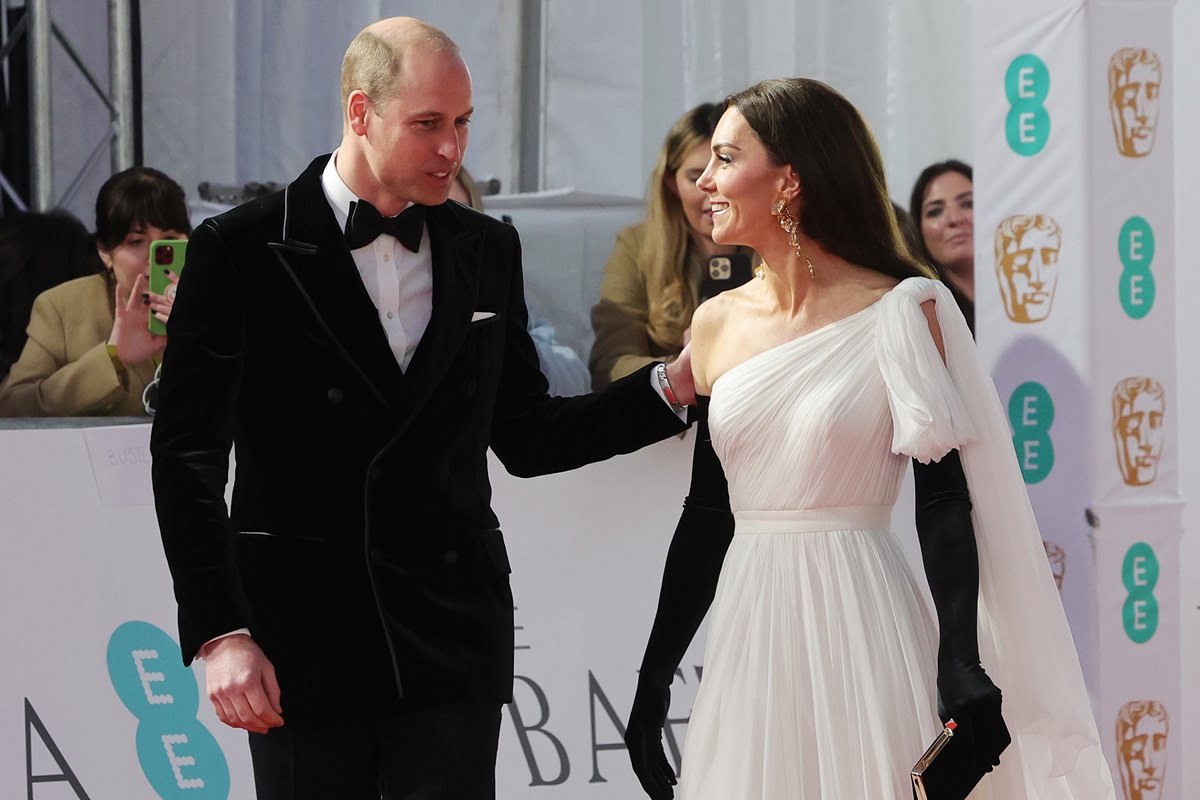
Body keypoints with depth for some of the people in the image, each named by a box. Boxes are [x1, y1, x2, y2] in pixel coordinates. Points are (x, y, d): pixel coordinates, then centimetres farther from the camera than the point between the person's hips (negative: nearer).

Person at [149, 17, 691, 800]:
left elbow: (525, 436, 16)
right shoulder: (242, 250, -4)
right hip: (301, 640, -3)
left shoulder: (486, 250, 10)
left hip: (450, 639, 3)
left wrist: (672, 384, 3)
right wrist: (219, 634, -13)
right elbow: (187, 454, -6)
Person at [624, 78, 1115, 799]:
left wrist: (963, 666, -19)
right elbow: (707, 514, 13)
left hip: (860, 626, -5)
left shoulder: (900, 314, -6)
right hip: (752, 632, 5)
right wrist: (655, 678, 13)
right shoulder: (718, 324, 8)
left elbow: (944, 501, -9)